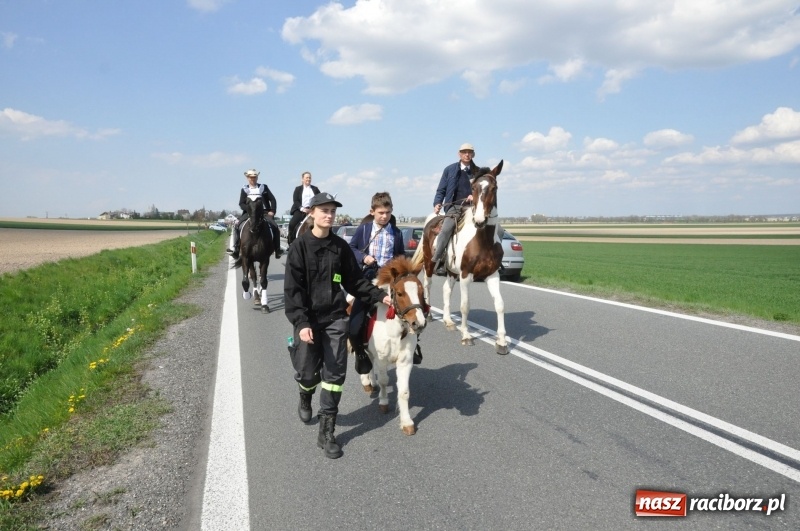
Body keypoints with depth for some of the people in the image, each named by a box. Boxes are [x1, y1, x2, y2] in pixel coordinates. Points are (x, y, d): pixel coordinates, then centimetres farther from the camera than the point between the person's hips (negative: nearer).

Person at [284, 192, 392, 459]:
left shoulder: (340, 246, 3)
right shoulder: (300, 247, -8)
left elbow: (354, 281, 8)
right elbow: (293, 289, -11)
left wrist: (380, 295, -3)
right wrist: (301, 322, -19)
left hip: (335, 318, 3)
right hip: (308, 319, -2)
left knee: (335, 374, 0)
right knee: (308, 373, 7)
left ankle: (326, 432, 10)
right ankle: (305, 399, 44)